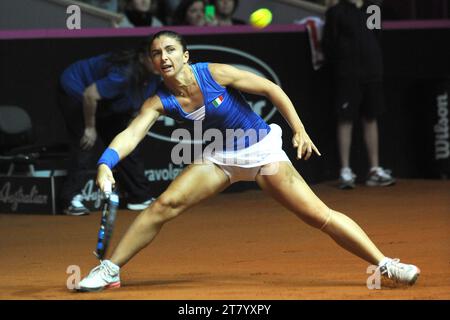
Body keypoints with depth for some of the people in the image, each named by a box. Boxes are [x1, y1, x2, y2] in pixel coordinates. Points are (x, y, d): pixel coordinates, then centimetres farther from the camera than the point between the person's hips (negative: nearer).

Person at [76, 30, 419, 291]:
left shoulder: (216, 73, -22)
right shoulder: (160, 101, -14)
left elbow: (271, 89, -13)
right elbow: (131, 134, -27)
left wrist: (299, 130, -15)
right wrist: (106, 164, -45)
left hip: (262, 148, -3)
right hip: (221, 156, 3)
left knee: (321, 215, -10)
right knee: (165, 204, -13)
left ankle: (386, 265, -4)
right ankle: (110, 270, -3)